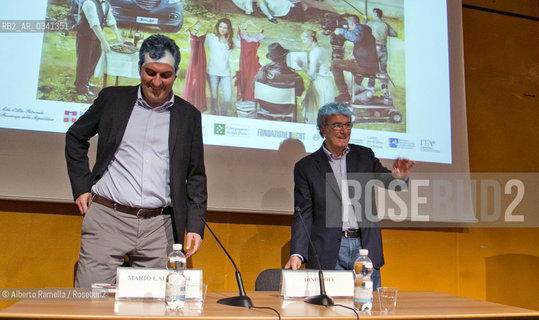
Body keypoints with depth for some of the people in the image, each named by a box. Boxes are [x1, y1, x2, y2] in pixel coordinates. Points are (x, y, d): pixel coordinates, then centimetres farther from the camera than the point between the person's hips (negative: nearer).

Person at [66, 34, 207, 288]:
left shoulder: (189, 116, 9)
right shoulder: (112, 98, 7)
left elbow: (196, 177, 12)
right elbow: (75, 137, 19)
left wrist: (195, 226, 3)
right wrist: (81, 187, 9)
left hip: (159, 228, 1)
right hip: (107, 219, 0)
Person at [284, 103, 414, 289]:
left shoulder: (365, 156, 12)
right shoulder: (306, 167, 4)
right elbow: (303, 214, 0)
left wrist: (398, 176, -21)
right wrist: (297, 254, -12)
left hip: (365, 247, 2)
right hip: (328, 254, -2)